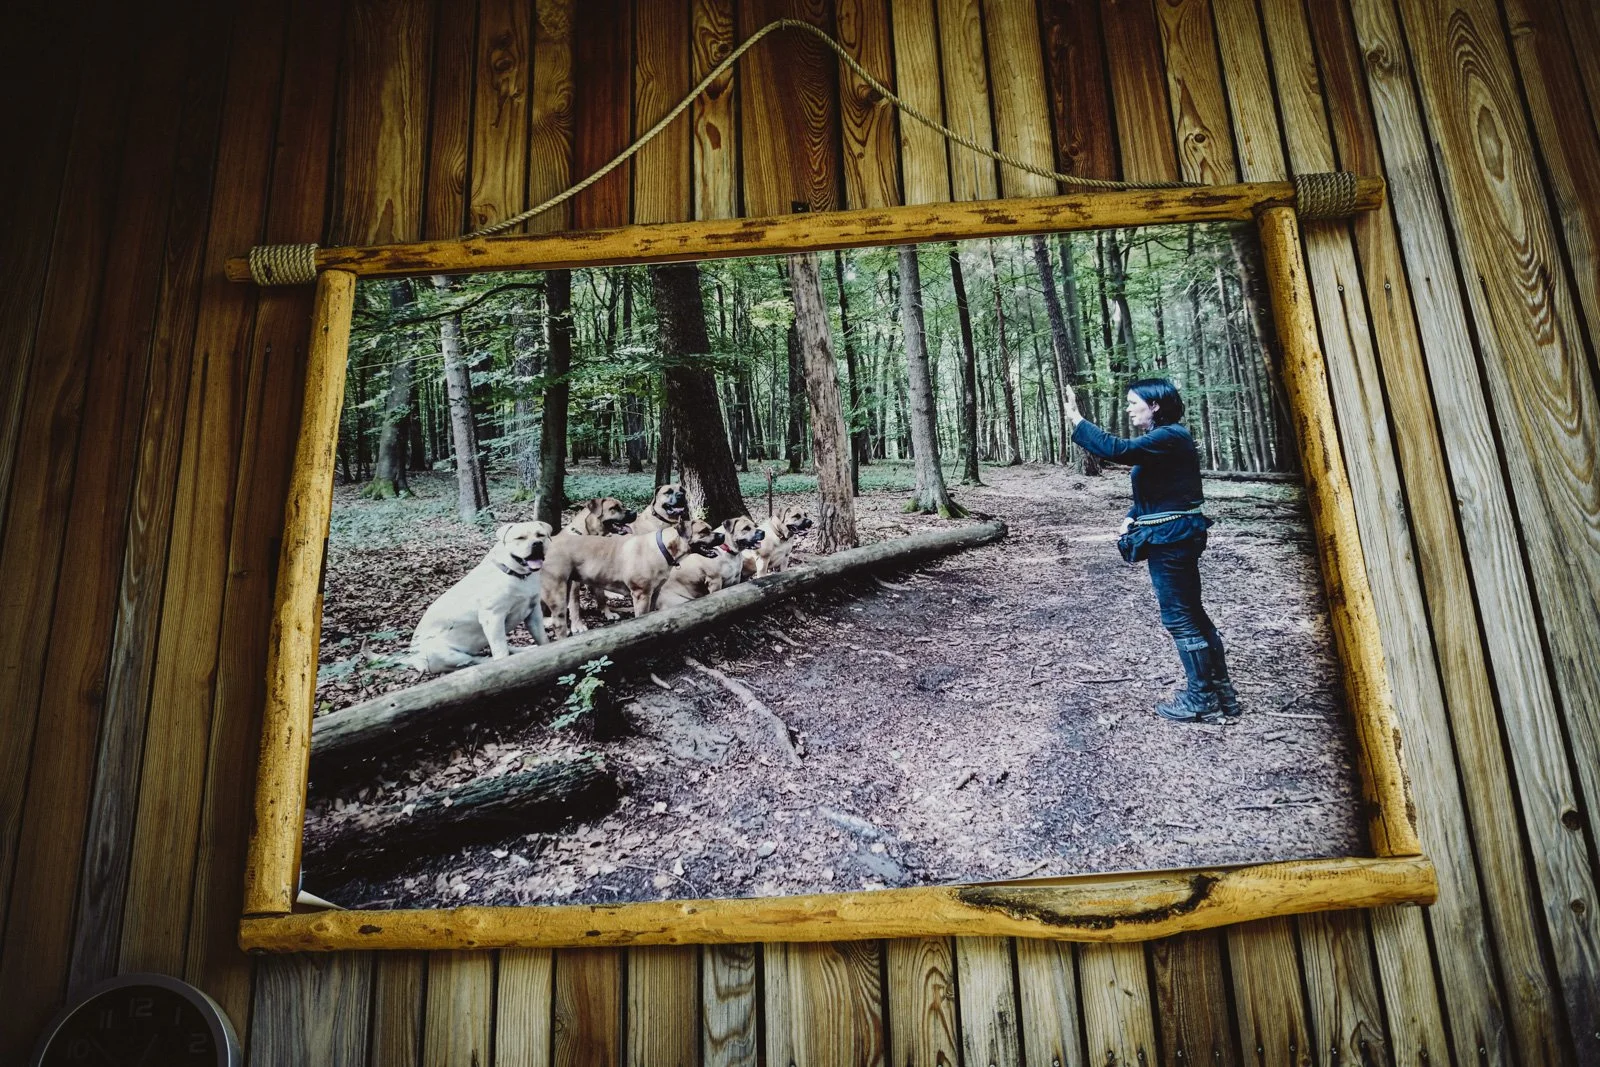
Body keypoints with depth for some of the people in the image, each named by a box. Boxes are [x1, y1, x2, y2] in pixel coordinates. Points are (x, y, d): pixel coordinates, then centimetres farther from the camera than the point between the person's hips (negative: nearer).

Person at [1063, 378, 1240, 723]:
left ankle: (1202, 700, 8)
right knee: (1191, 613, 15)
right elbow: (1152, 489, 18)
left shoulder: (1170, 437, -18)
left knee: (1180, 617, -2)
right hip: (1172, 537, 10)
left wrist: (1076, 420, -26)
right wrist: (1132, 517, 2)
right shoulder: (1160, 439, 13)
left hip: (1171, 538, -10)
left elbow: (1118, 450, -31)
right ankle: (1219, 691, 23)